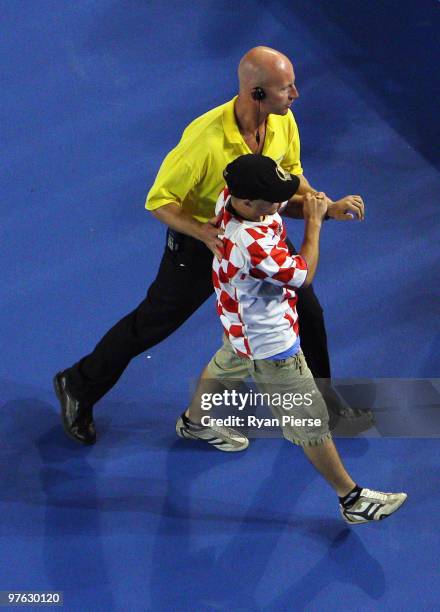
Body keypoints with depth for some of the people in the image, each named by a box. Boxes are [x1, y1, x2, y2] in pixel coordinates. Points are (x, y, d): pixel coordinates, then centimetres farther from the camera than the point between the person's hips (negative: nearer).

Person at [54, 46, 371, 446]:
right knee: (151, 324, 9)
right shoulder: (206, 138, -37)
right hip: (201, 240, -6)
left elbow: (290, 175, 4)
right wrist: (204, 233, -39)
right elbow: (159, 201, -26)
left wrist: (327, 207, -12)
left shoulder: (283, 121, -16)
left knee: (307, 312, 14)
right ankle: (78, 386, 32)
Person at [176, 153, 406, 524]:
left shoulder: (232, 196, -20)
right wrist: (314, 222, -18)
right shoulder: (251, 245, -44)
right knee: (309, 420, 5)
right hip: (269, 343, -9)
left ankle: (195, 422, 65)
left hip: (244, 323, 9)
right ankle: (352, 499, 19)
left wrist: (328, 208, -11)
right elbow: (304, 275, -27)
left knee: (226, 364, 38)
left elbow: (285, 203, 2)